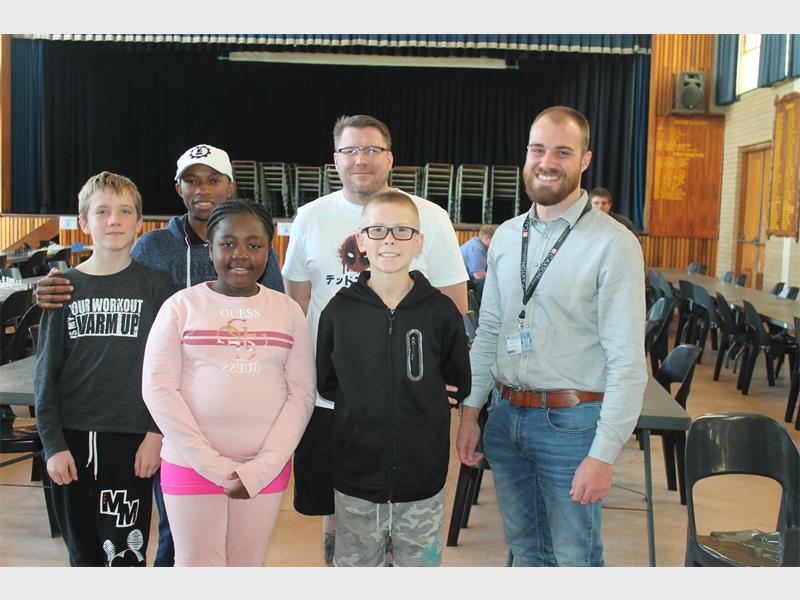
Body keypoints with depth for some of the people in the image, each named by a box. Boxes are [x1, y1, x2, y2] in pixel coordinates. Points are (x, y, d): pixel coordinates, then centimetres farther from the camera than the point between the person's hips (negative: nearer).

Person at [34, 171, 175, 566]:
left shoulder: (155, 286, 0)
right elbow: (46, 373, 4)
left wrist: (156, 434, -9)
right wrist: (53, 443, -1)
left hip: (131, 438, -2)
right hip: (72, 439, 2)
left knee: (123, 553, 0)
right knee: (83, 553, 14)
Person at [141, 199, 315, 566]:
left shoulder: (288, 311, 3)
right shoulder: (182, 305, -2)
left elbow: (301, 394, 1)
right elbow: (158, 389, -7)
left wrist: (264, 466, -10)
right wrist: (213, 464, -14)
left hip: (267, 466, 2)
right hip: (190, 463, -2)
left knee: (248, 565, 14)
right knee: (197, 564, 7)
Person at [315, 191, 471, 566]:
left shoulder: (440, 311, -5)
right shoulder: (339, 309, -3)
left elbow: (459, 385, 6)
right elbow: (325, 383, 5)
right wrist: (360, 404, -6)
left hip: (422, 479, 0)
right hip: (356, 479, 1)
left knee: (420, 564, 15)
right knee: (353, 564, 16)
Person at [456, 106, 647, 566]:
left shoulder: (613, 244, -12)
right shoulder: (506, 237, 7)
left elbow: (627, 362, -15)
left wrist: (604, 454, -18)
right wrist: (471, 411, 9)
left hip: (571, 421, -5)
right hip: (505, 416, 6)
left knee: (574, 556, 9)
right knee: (524, 547, 20)